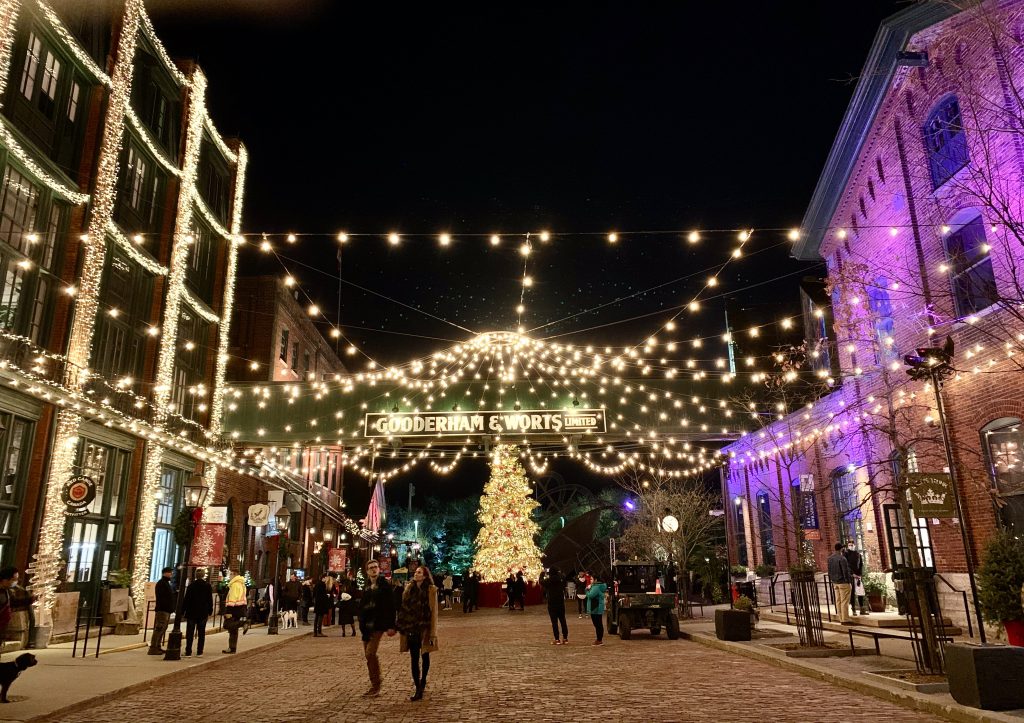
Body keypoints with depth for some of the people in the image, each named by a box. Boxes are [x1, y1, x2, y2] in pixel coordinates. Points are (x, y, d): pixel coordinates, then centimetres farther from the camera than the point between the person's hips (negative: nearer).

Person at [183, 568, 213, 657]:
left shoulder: (191, 586, -3)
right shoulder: (207, 586, -1)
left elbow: (186, 599, -3)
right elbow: (210, 600, 2)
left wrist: (185, 611, 2)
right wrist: (210, 611, 12)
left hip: (191, 613, -1)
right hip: (203, 613, 1)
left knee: (190, 633, 5)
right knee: (201, 633, 7)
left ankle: (188, 652, 2)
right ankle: (199, 652, 6)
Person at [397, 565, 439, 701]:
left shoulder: (431, 590, -8)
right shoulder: (409, 588, 5)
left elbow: (434, 612, -10)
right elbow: (403, 607, 6)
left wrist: (433, 633, -13)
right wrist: (402, 626, 0)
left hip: (424, 628, -3)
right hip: (411, 628, 3)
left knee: (425, 655, 14)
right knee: (414, 658, 1)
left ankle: (422, 681, 35)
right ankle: (418, 690, 6)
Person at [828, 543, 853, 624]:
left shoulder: (830, 559, 8)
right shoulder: (842, 559, -16)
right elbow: (845, 571, -15)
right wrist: (849, 581, -6)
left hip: (835, 582, 7)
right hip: (843, 582, -7)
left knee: (838, 601, 8)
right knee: (844, 601, -4)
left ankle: (841, 619, 11)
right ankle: (845, 620, -4)